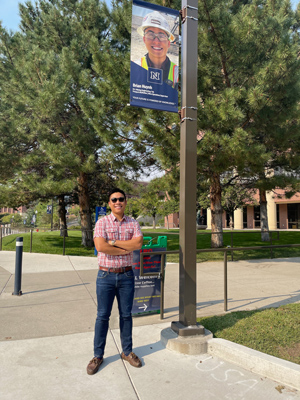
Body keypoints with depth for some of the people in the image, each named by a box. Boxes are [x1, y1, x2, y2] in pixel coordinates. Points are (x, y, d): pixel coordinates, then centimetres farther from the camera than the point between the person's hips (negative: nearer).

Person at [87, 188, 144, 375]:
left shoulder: (133, 223, 3)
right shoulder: (102, 222, -4)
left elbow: (138, 243, -14)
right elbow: (100, 246, -20)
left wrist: (113, 242, -16)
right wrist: (126, 249, -14)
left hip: (126, 276, 2)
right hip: (106, 275, -2)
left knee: (126, 315, 13)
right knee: (102, 316, 7)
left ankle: (127, 352, 31)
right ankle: (98, 355, 24)